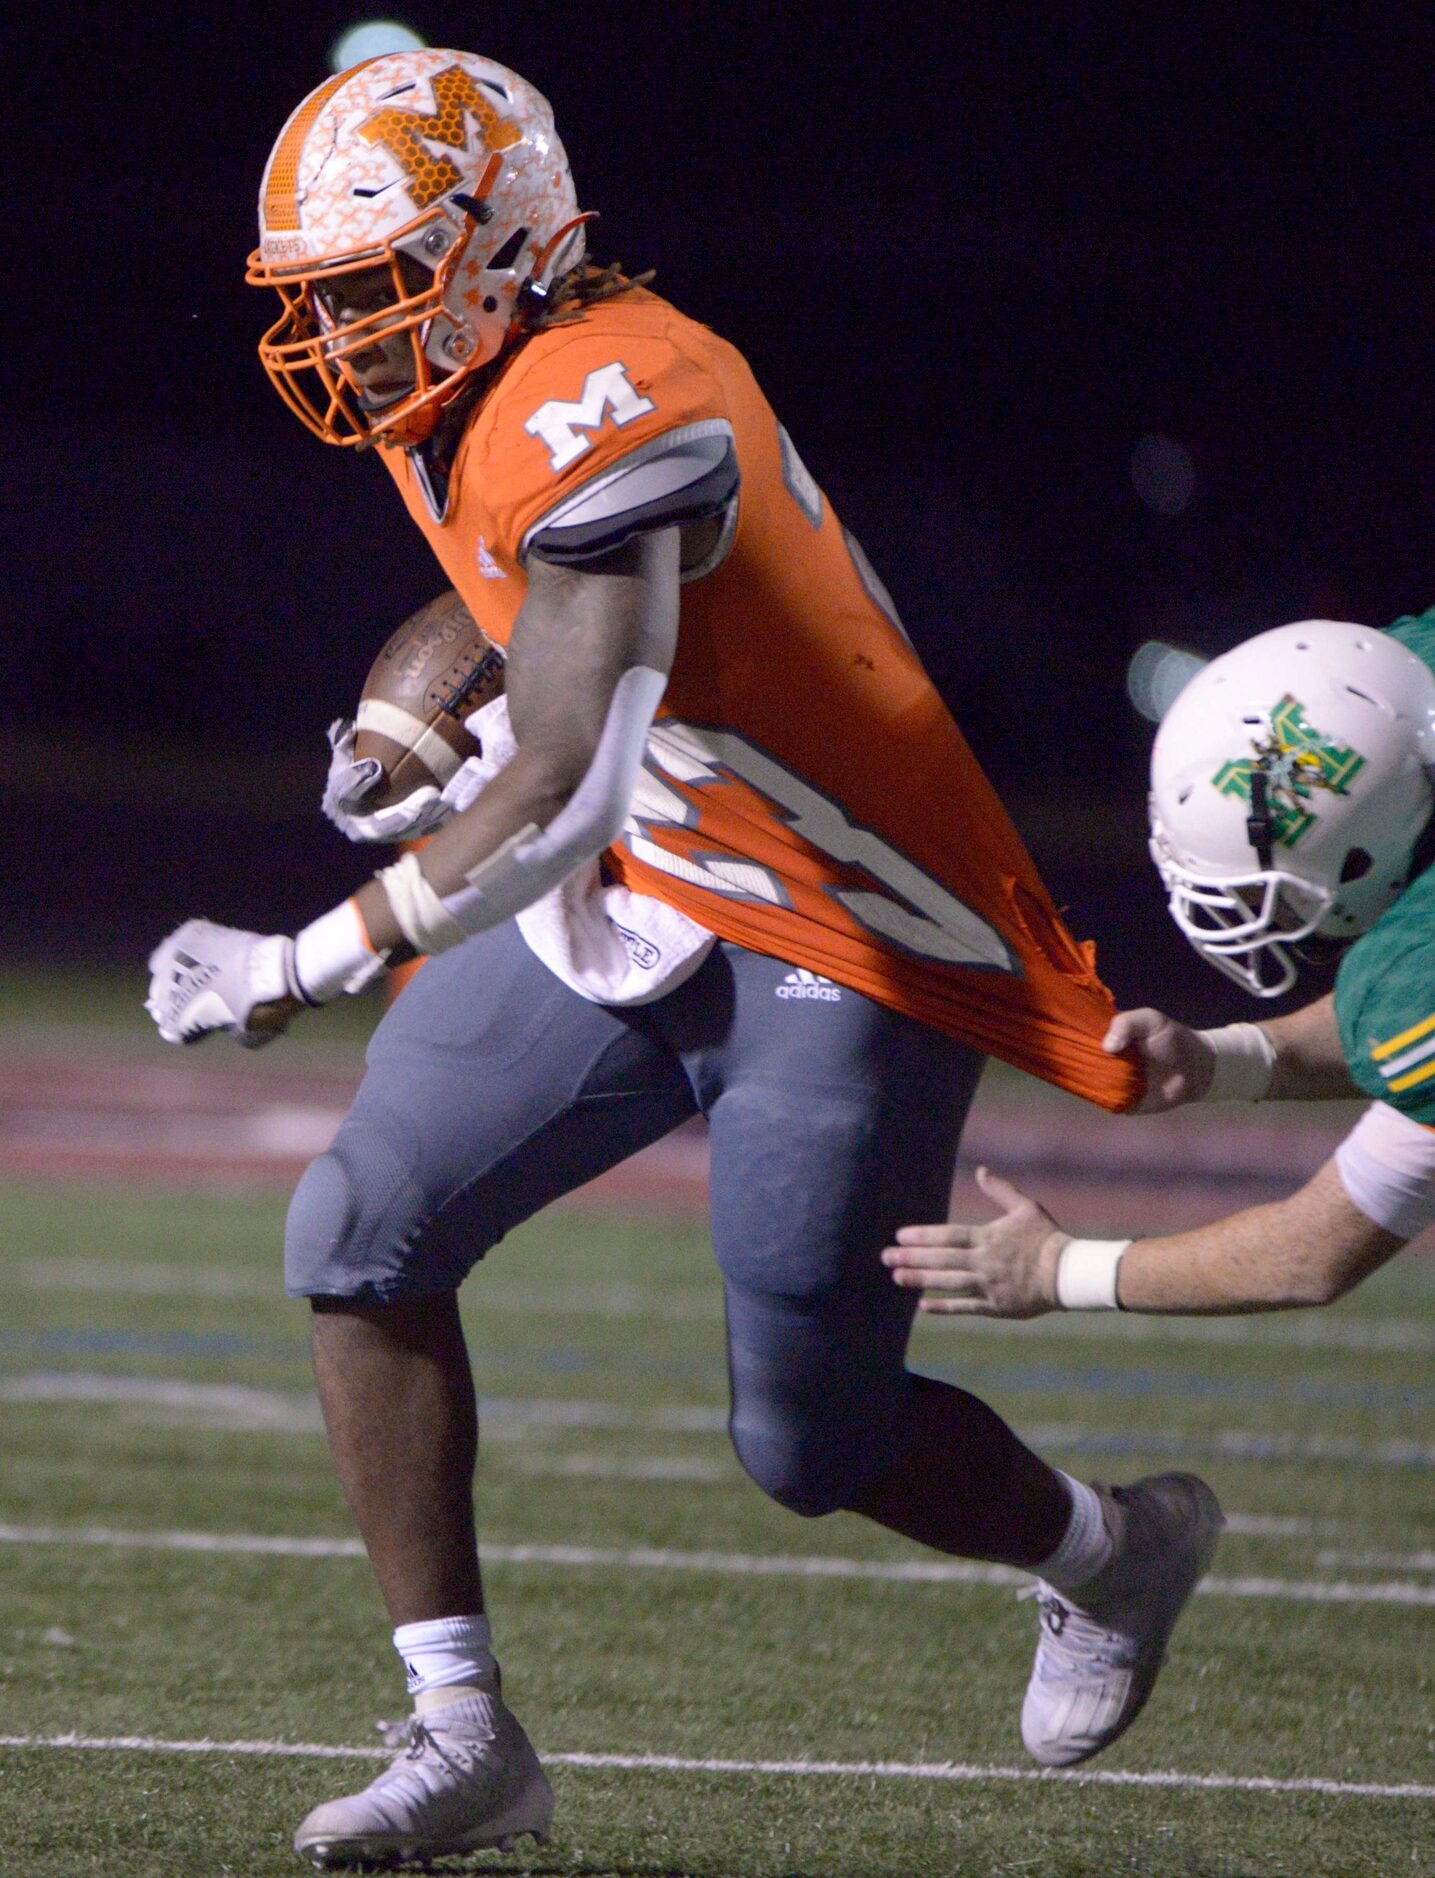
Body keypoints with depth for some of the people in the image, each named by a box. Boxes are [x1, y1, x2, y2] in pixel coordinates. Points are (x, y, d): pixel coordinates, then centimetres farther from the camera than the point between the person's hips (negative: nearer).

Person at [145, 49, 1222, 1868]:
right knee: (362, 1238, -5)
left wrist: (314, 960, -34)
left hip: (843, 955, -9)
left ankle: (1114, 1547, 33)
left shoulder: (597, 416, -29)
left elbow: (564, 798, -36)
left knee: (812, 1443, 1)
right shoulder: (456, 398, 1)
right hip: (643, 906, 9)